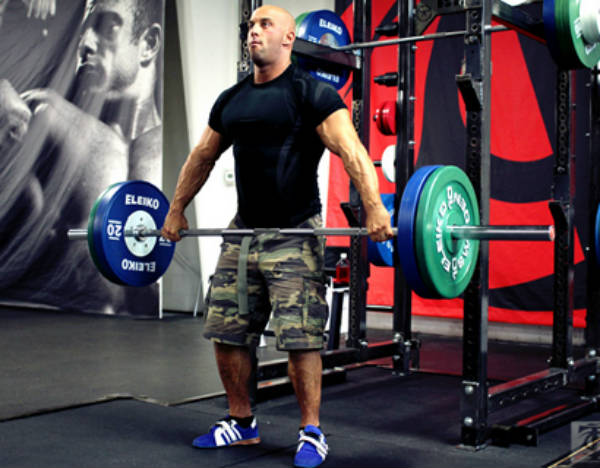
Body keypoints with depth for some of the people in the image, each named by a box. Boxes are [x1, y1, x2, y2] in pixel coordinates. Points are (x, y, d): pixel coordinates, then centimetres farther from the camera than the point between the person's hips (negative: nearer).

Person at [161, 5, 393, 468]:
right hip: (243, 233, 7)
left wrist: (375, 208, -33)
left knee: (300, 337, -7)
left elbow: (350, 149, -20)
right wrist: (176, 211, 24)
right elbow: (202, 156, 23)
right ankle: (241, 422, 26)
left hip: (294, 235, -6)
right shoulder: (232, 99, 12)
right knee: (226, 333, 8)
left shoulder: (311, 93, -8)